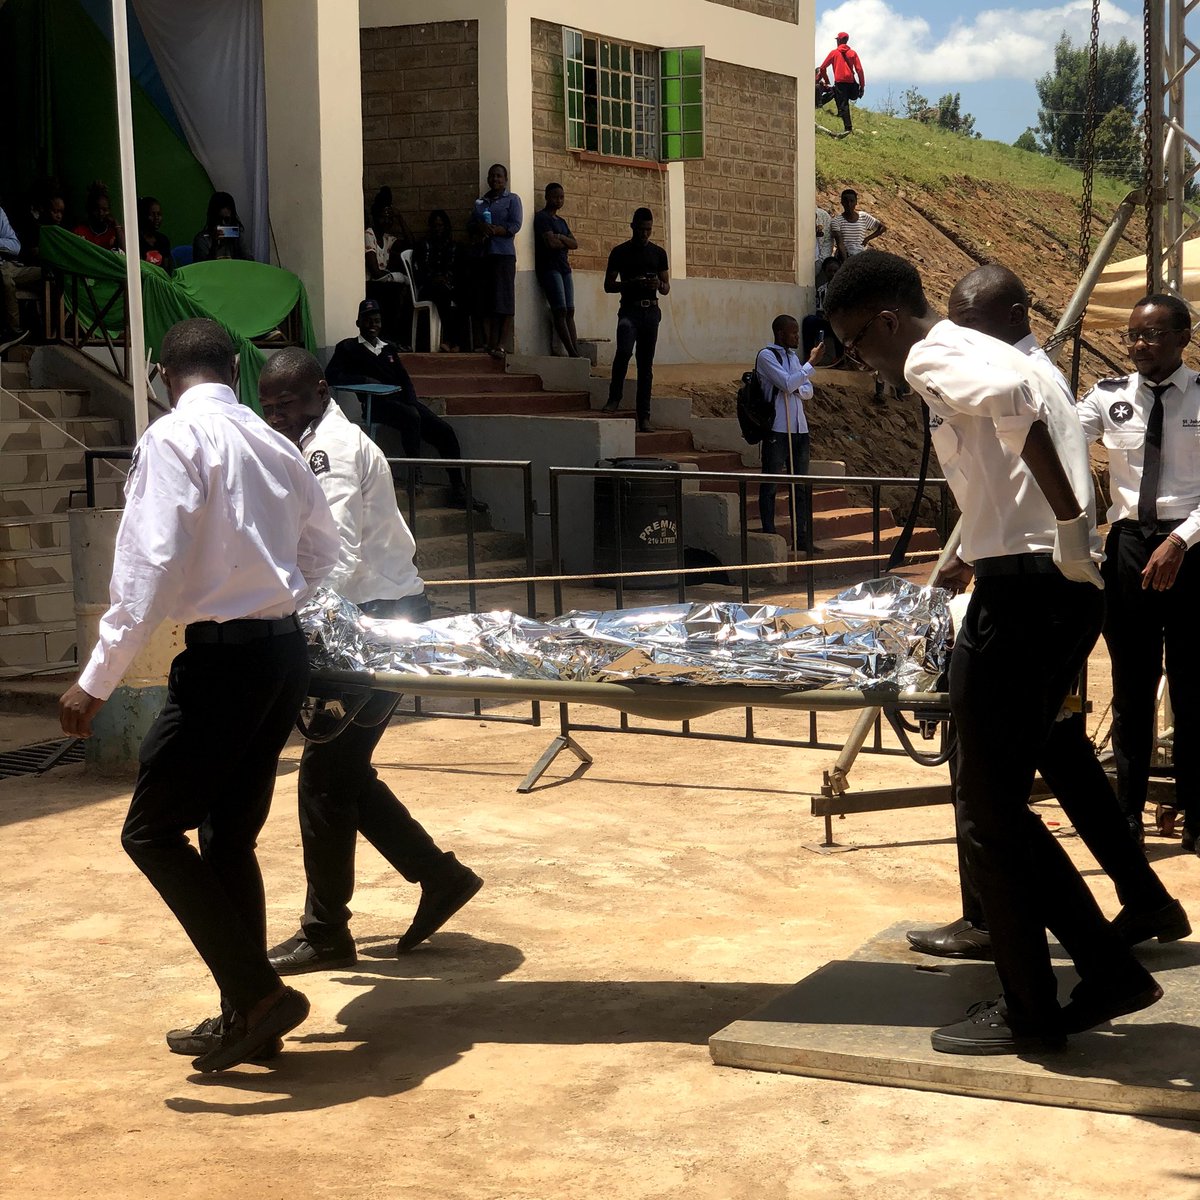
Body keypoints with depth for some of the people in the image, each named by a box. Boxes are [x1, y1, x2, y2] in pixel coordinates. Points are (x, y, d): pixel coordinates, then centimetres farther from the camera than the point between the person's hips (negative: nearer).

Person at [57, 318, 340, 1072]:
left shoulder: (175, 437, -10)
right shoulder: (274, 444, 11)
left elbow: (151, 567, -19)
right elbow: (323, 552, 24)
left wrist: (98, 679, -16)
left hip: (225, 657, -8)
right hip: (285, 650, 8)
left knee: (152, 832, 2)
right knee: (229, 838, 16)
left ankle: (258, 995, -1)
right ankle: (246, 1017, 22)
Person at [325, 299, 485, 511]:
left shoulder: (388, 348, 26)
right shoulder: (348, 348, 9)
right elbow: (331, 376, -5)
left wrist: (412, 401, 0)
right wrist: (366, 380, -15)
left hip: (402, 400, 6)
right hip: (378, 403, -6)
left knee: (445, 430, -13)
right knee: (411, 416, -37)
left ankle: (458, 493, -12)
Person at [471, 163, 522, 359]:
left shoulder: (512, 199, 8)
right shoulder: (480, 202, 22)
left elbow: (515, 225, -4)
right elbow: (472, 224, 14)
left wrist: (492, 231, -12)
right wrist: (482, 227, -8)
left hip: (504, 254, -5)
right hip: (483, 255, 5)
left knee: (504, 302, -10)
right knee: (486, 302, -1)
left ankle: (501, 345, -15)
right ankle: (488, 344, -1)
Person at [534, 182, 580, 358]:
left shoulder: (561, 222, 22)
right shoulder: (542, 217, -3)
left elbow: (575, 244, 11)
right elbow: (551, 243, -15)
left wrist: (560, 238, -7)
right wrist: (566, 243, 5)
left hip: (564, 268, 8)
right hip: (549, 268, -8)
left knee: (570, 312, 0)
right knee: (560, 311, -13)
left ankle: (576, 352, -6)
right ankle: (572, 353, -17)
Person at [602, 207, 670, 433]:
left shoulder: (658, 253, 12)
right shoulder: (620, 252, 4)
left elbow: (666, 288, 15)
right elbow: (608, 285, 4)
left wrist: (659, 285, -9)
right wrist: (631, 283, -13)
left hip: (651, 311, 3)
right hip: (629, 310, -3)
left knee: (646, 364, 3)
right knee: (624, 350, -28)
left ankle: (644, 416, 4)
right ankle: (614, 398, -11)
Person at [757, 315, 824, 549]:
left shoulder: (793, 356, 17)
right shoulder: (766, 356, -6)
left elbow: (808, 391, 15)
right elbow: (787, 383, -17)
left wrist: (795, 389, -7)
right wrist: (812, 363, -14)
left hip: (799, 428, 7)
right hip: (777, 430, -7)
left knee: (800, 485, 7)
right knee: (770, 484, -2)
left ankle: (801, 537, 10)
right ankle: (769, 536, 2)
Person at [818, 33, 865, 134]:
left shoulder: (834, 52, 7)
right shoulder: (852, 53, 13)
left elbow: (823, 68, 8)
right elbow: (859, 69, 6)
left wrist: (826, 81, 21)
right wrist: (862, 85, 7)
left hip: (840, 81, -4)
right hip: (851, 82, 4)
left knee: (843, 105, -9)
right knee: (845, 104, 18)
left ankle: (848, 128, -20)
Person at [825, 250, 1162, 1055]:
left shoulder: (934, 357, -7)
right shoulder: (989, 357, 23)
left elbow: (1015, 400, -29)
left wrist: (1068, 523, -25)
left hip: (1024, 588, -10)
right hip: (1065, 593, 10)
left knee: (988, 808, 1)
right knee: (999, 805, 16)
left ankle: (1029, 1011, 10)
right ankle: (1110, 971, 18)